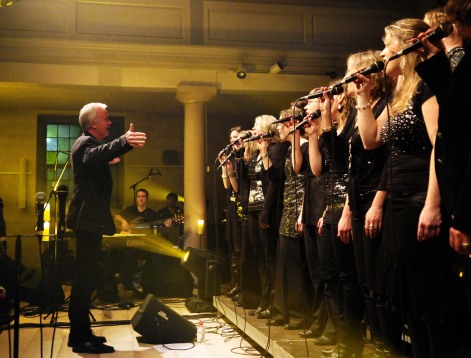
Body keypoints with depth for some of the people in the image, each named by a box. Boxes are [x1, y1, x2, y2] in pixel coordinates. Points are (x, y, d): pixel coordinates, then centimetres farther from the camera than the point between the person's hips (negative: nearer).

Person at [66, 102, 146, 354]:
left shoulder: (89, 143, 20)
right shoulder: (85, 142, -14)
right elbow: (95, 156, -41)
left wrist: (108, 162, 37)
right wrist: (123, 142, -54)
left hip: (89, 219, 11)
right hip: (88, 219, -11)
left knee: (86, 276, 14)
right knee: (86, 277, -11)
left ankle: (80, 332, 22)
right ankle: (80, 338, -9)